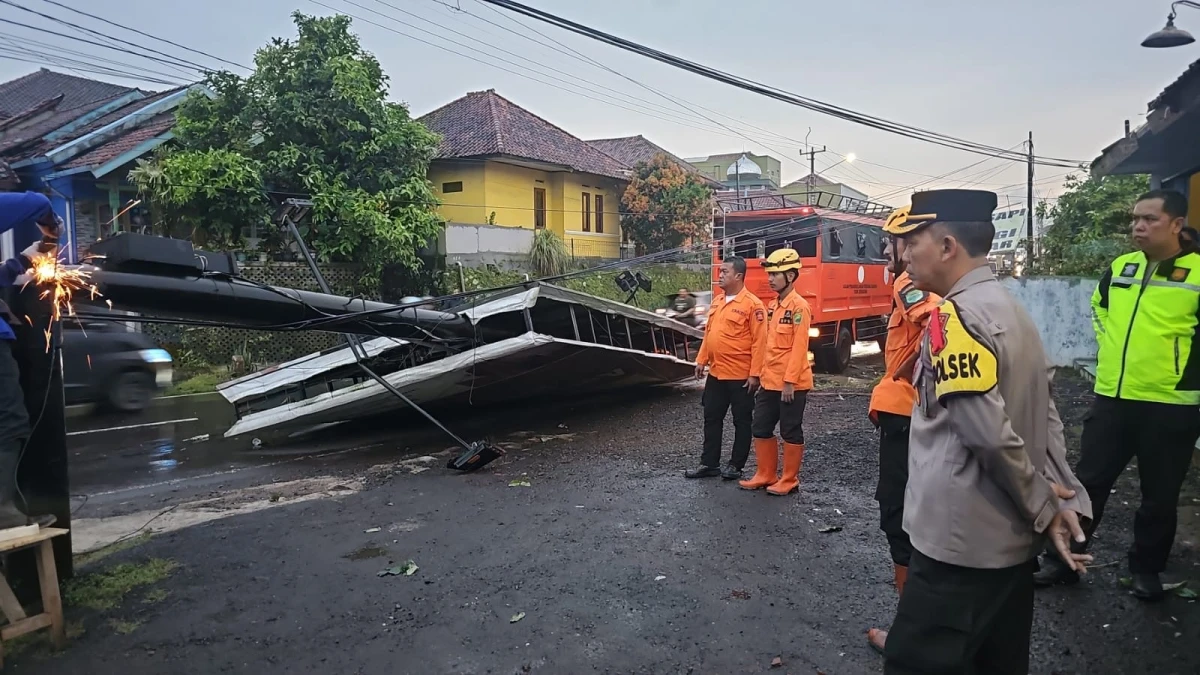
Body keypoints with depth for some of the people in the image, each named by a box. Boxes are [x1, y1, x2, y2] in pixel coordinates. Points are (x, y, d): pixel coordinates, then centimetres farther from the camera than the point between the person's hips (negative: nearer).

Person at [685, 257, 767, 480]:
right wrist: (701, 360, 12)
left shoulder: (752, 304, -14)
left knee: (741, 421, 8)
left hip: (740, 376, -8)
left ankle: (736, 465, 19)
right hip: (716, 373, 8)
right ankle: (709, 463, 23)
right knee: (712, 419, 13)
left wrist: (755, 374, -18)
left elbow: (759, 342, -16)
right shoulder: (717, 301, 11)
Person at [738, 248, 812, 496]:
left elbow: (799, 348, -18)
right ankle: (765, 475, 25)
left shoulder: (799, 306, -13)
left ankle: (789, 481, 16)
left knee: (791, 432, 4)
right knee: (761, 428, 13)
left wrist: (789, 381, -21)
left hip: (791, 383, -8)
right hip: (769, 382, 9)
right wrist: (763, 376, 16)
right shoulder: (772, 306, 13)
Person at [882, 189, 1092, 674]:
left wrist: (1043, 507, -12)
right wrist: (1067, 499, 6)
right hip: (1012, 538, 10)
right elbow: (1045, 416, 12)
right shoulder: (1012, 309, 12)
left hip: (961, 539, -9)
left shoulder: (955, 315, -18)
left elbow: (988, 431, -24)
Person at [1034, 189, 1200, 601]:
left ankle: (1146, 569, 30)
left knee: (1159, 496, 11)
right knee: (1087, 483, 9)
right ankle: (1062, 559, 20)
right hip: (1112, 398, 4)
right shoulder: (1119, 267, 7)